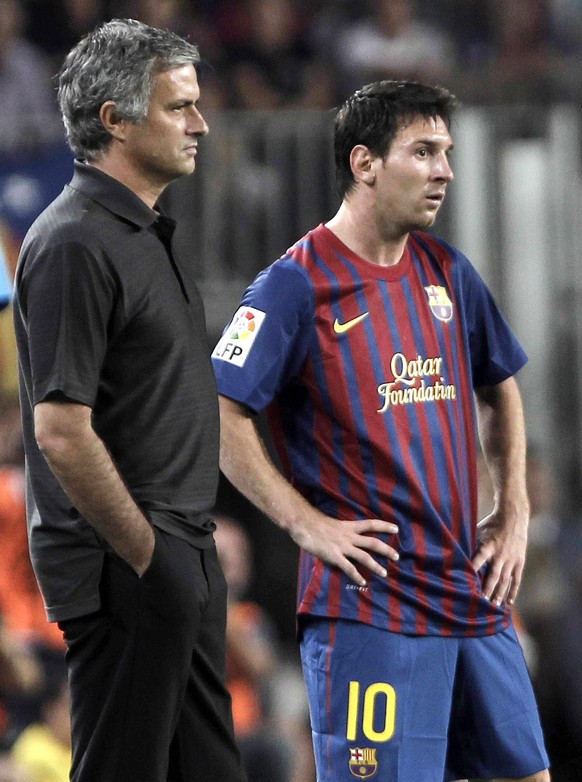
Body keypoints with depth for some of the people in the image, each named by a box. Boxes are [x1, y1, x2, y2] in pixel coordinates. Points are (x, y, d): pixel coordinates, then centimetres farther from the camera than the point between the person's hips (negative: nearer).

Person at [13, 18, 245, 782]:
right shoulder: (75, 244, -18)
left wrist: (191, 547, 17)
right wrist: (145, 556, -17)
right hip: (125, 574, -10)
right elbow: (62, 433, -23)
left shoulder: (148, 232, 14)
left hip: (184, 557, 10)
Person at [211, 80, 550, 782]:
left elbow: (498, 390, 25)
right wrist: (307, 525, -14)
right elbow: (219, 415, -13)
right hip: (369, 600, -7)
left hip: (474, 592, 7)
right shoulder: (299, 284, -9)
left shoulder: (446, 272, 11)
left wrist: (513, 511, 14)